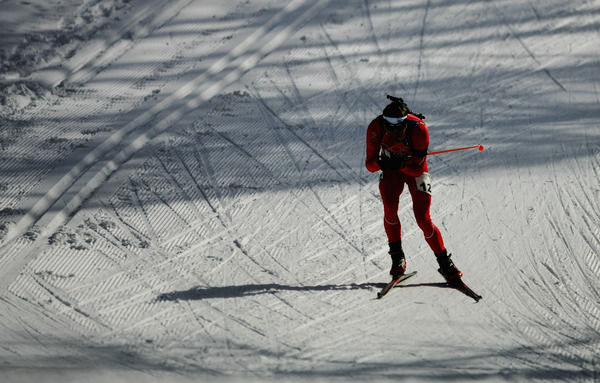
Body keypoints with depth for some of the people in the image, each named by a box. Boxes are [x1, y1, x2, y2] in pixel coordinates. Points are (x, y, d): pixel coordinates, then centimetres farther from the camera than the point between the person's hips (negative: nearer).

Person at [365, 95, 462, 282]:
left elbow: (418, 168, -28)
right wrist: (380, 163, -46)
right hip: (390, 171, 2)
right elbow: (369, 164, -24)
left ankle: (445, 263, 1)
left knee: (423, 219, -12)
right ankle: (397, 257, -9)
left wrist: (402, 164, -47)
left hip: (415, 170, -2)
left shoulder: (419, 129, -34)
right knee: (390, 207, -24)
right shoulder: (376, 128, -28)